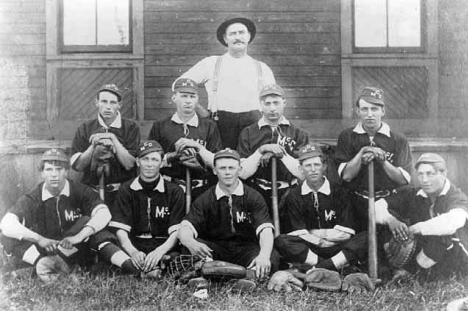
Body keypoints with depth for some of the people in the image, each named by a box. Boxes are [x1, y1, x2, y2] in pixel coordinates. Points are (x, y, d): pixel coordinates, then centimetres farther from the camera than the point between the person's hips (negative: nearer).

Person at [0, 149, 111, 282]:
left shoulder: (80, 191, -8)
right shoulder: (31, 199, -5)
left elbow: (104, 213, -23)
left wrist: (78, 237, -37)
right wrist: (39, 239, -32)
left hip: (75, 252, -1)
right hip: (44, 251, 1)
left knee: (88, 221, -25)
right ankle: (41, 262, -36)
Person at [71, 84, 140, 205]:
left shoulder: (131, 128, 3)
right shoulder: (85, 128, 8)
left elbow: (129, 164, -7)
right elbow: (77, 166, 1)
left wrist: (113, 139, -12)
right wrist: (94, 145, -12)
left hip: (122, 191, -1)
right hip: (91, 192, 1)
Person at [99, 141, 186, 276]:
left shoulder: (174, 192, 5)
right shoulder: (126, 189, 10)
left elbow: (177, 231, -5)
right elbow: (120, 229, -1)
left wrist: (160, 251, -25)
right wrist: (133, 252, -22)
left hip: (163, 246, -1)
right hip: (133, 245, 1)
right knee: (102, 242, -30)